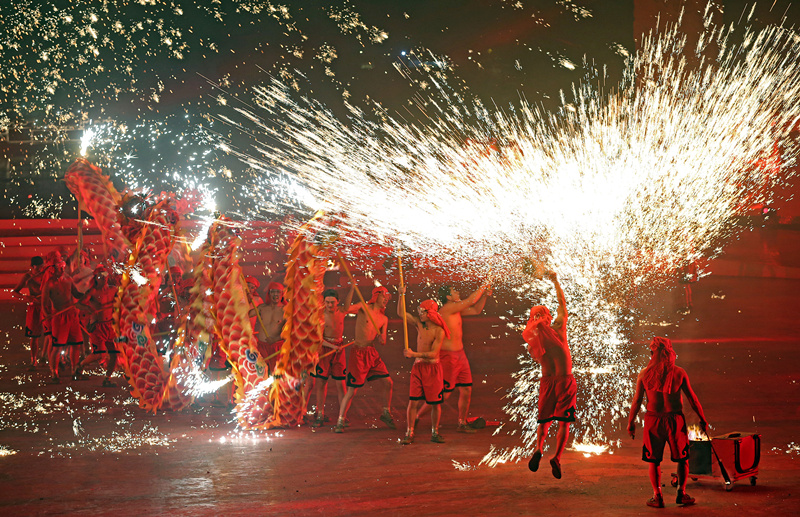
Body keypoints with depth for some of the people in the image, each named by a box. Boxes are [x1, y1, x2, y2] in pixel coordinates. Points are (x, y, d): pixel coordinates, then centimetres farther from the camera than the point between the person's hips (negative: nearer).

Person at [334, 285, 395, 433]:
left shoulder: (384, 319, 12)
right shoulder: (364, 307, -6)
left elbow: (383, 341, 11)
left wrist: (380, 339, -11)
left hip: (372, 353, 6)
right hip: (358, 353, -6)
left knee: (388, 383, 3)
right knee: (352, 389, -6)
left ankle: (386, 413, 23)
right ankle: (340, 421, 6)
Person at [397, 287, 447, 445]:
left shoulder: (439, 331, -12)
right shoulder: (419, 324, 2)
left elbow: (433, 353, -18)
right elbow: (401, 313, 7)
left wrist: (414, 354, -24)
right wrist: (401, 296, -5)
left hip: (433, 368, -3)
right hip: (418, 367, 3)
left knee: (435, 403, 4)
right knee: (413, 401, -3)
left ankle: (434, 433, 18)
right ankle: (409, 434, 2)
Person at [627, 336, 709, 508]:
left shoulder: (644, 374, -5)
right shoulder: (679, 373, -6)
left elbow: (636, 401, -1)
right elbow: (692, 398, -2)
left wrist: (631, 422, 10)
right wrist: (702, 419, 8)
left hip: (653, 420, 0)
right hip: (675, 419, 0)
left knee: (654, 460, 12)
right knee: (683, 458, 16)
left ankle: (657, 496, 8)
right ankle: (681, 493, 12)